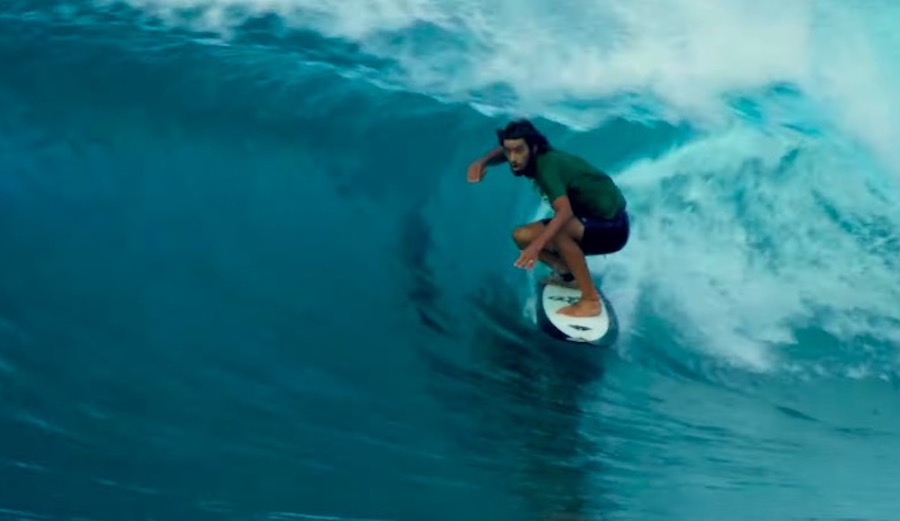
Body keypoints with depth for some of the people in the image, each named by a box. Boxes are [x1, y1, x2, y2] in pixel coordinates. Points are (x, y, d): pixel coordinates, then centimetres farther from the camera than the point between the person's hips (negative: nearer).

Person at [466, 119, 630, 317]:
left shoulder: (547, 166, -27)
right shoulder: (540, 156, -3)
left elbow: (565, 212, -42)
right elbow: (507, 150, 18)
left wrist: (536, 246, -52)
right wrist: (482, 162, -2)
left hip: (611, 227, -8)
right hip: (594, 222, 8)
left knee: (557, 229, -38)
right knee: (522, 236, 2)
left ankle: (591, 300, -26)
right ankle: (569, 274, 14)